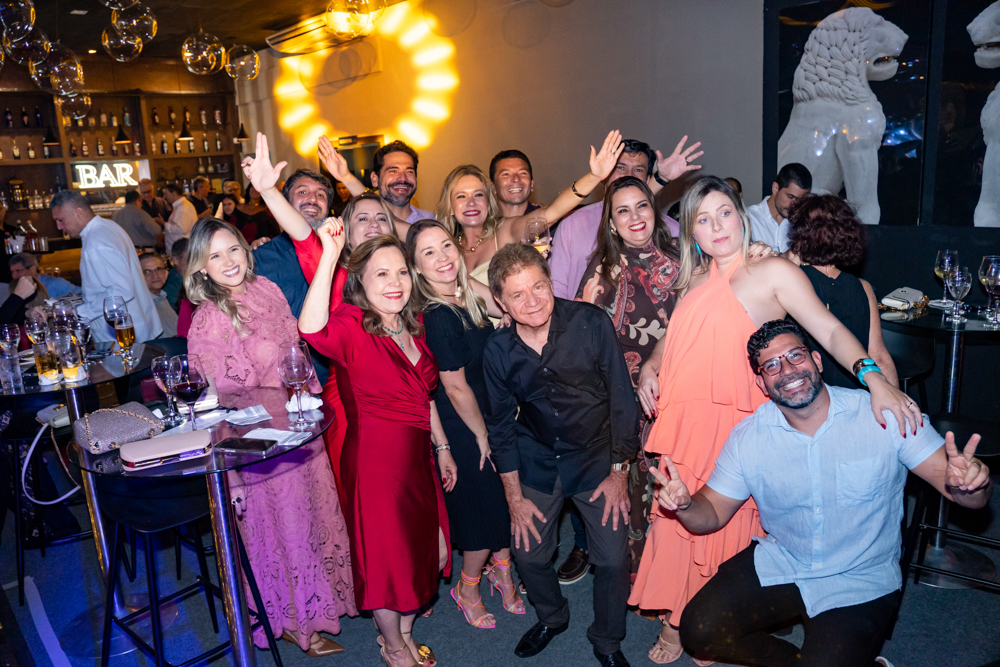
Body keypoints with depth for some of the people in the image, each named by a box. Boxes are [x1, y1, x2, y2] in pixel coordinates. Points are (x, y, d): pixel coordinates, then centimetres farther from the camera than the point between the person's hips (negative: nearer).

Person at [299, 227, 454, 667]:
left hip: (417, 454, 7)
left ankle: (405, 632, 45)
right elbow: (312, 329, -42)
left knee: (433, 552, 18)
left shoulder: (412, 325, 5)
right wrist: (329, 254, -41)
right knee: (388, 556, 11)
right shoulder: (351, 326, -17)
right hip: (375, 457, -7)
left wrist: (441, 447, 15)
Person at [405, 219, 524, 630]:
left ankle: (501, 571, 46)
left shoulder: (467, 298, 0)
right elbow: (456, 387, -22)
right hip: (464, 429, -8)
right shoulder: (435, 317, -26)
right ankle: (467, 590, 35)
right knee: (485, 507, 9)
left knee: (506, 499, 21)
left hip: (492, 416, 8)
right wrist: (482, 435, -11)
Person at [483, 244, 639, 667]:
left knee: (613, 557, 0)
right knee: (528, 552, 9)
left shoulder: (591, 323, -19)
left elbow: (622, 398, -10)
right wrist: (514, 497, 1)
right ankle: (551, 617, 42)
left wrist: (619, 471, -7)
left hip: (596, 457, -2)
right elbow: (501, 426, 0)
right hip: (536, 462, 2)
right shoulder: (497, 352, -11)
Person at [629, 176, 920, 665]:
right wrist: (650, 366, 3)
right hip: (680, 418, 5)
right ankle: (676, 621, 27)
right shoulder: (695, 280, 12)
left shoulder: (773, 271, -4)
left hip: (731, 421, -5)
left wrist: (874, 377, -28)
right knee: (674, 519, 8)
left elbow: (830, 330, -12)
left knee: (723, 526, 5)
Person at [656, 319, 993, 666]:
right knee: (699, 632, -11)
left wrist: (968, 483, -39)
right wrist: (684, 505, -26)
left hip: (860, 580, -2)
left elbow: (956, 485, -14)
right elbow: (711, 513, -2)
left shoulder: (885, 416, -14)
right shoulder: (747, 437, -8)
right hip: (778, 562, 3)